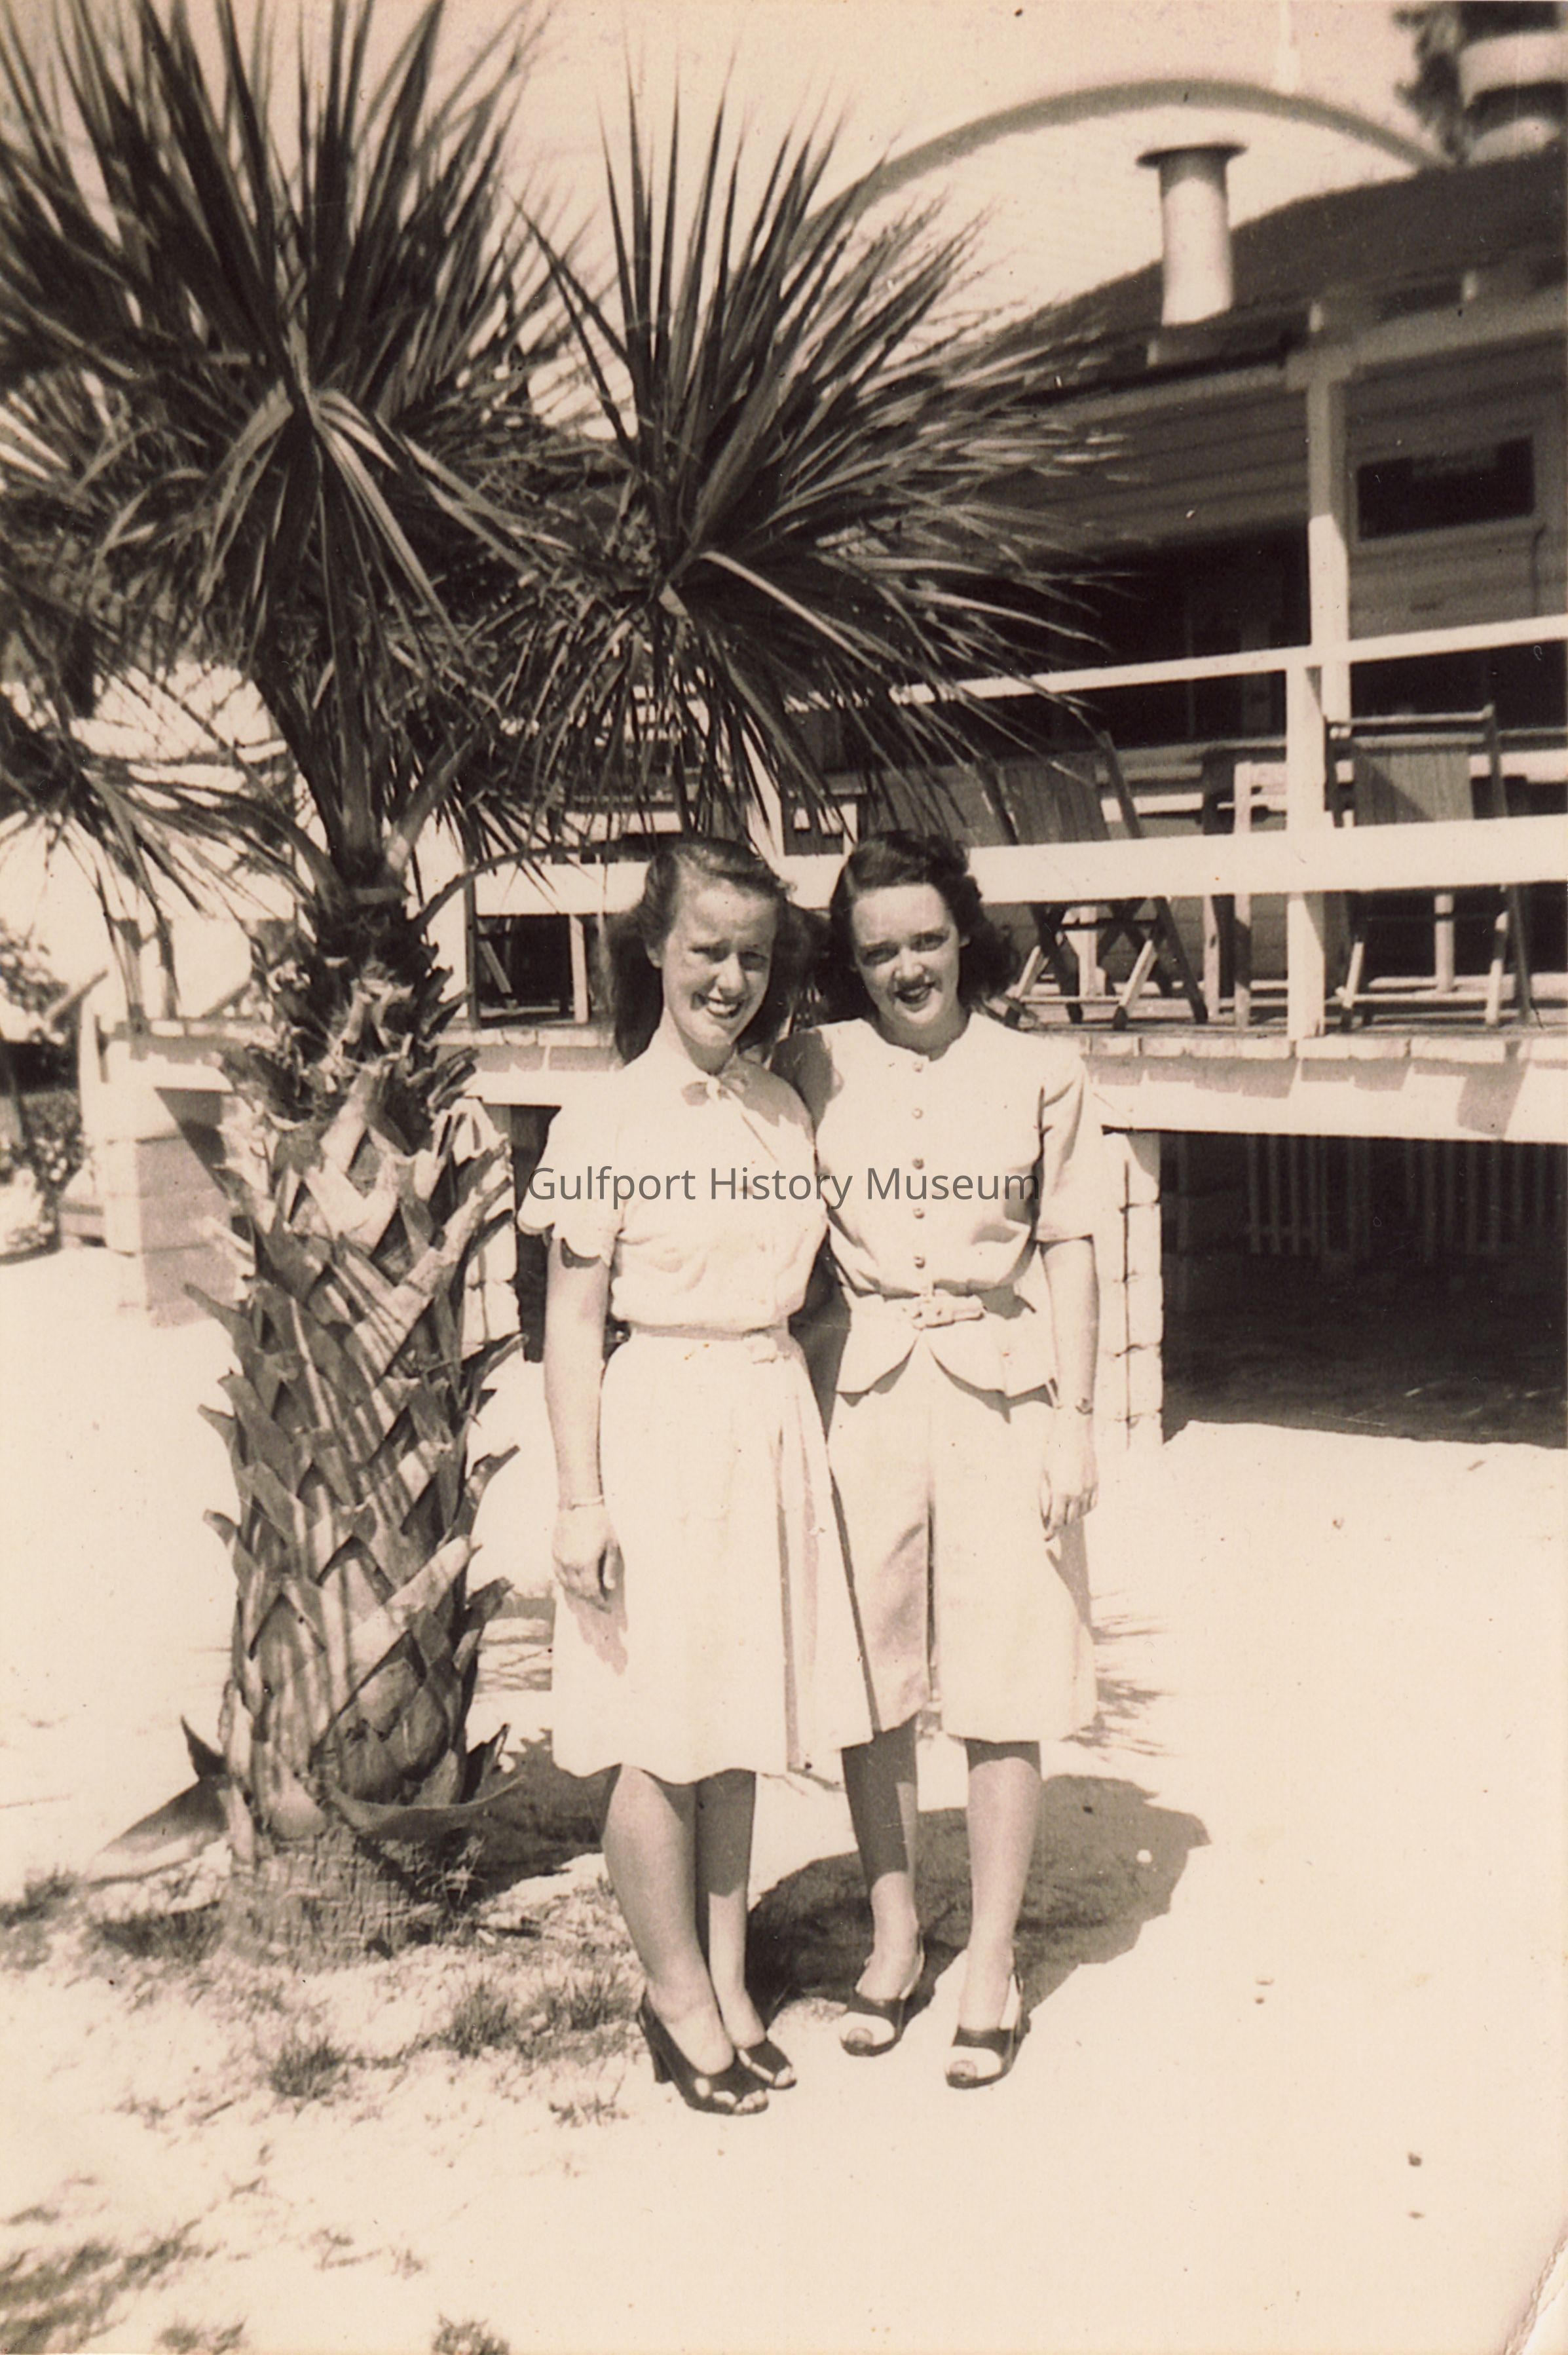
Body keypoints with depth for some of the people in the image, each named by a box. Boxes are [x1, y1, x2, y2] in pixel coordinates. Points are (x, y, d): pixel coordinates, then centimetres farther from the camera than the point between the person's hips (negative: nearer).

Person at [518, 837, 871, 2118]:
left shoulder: (786, 1113, 8)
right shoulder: (606, 1122, -7)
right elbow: (573, 1318, -8)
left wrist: (810, 1428, 8)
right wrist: (580, 1497, -11)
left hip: (772, 1424, 5)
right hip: (656, 1425, -5)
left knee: (743, 1720, 13)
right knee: (661, 1734, 4)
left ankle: (730, 1982, 28)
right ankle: (679, 1998, 22)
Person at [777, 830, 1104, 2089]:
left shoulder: (1041, 1075, 2)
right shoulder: (814, 1071, 4)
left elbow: (1068, 1252, 4)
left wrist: (1077, 1417, 0)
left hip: (1001, 1387, -1)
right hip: (860, 1387, 1)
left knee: (1004, 1690, 4)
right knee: (870, 1681, 9)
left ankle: (992, 1962, 20)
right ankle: (893, 1937, 27)